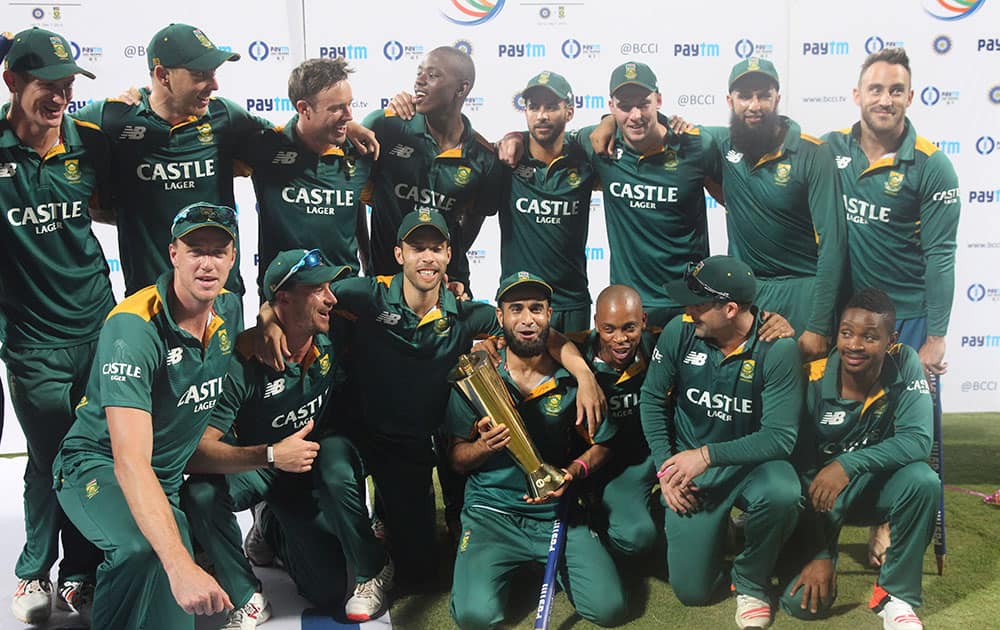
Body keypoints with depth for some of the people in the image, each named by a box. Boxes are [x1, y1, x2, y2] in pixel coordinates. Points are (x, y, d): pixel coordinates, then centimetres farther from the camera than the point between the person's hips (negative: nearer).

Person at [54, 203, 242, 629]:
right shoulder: (135, 326, -29)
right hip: (97, 466, -7)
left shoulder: (229, 308, -5)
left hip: (169, 477, 7)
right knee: (147, 547, -39)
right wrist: (179, 565, -50)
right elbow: (131, 460, -39)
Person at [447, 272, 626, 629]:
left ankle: (554, 563, 18)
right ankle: (511, 567, 13)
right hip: (493, 511, -1)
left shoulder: (573, 377, -2)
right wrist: (484, 446, -21)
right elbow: (457, 460, 1)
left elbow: (601, 445, 9)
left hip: (558, 514, 1)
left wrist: (574, 470, -12)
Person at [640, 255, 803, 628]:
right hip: (690, 470, 2)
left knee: (782, 496, -38)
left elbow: (781, 437, -22)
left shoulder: (777, 349, -20)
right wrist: (666, 468, -7)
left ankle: (751, 581, -6)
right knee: (692, 591, -3)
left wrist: (707, 455, -28)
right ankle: (716, 532, 33)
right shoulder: (679, 332, -12)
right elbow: (652, 400, 0)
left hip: (751, 462, -2)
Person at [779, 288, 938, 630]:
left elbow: (918, 440, -26)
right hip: (823, 496, -1)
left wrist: (848, 465, -39)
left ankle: (895, 593, -11)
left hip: (879, 486, 1)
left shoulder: (905, 364, -16)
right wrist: (818, 554, -17)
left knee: (923, 481, -33)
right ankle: (827, 546, 21)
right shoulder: (813, 382, -19)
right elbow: (802, 472, -15)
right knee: (803, 602, -15)